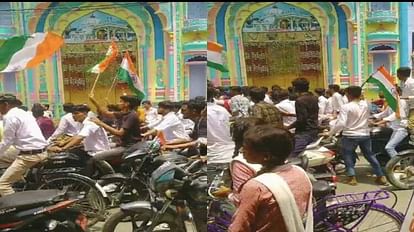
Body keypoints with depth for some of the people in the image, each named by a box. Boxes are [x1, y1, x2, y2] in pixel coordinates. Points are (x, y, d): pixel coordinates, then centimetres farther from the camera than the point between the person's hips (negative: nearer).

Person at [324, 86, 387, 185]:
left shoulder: (346, 107, -17)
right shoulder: (365, 104, 2)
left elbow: (341, 124, -23)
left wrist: (330, 133, -15)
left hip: (350, 136, -5)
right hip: (365, 134, 5)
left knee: (348, 155, 11)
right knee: (370, 155, 15)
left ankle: (352, 177, 3)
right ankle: (381, 176, 17)